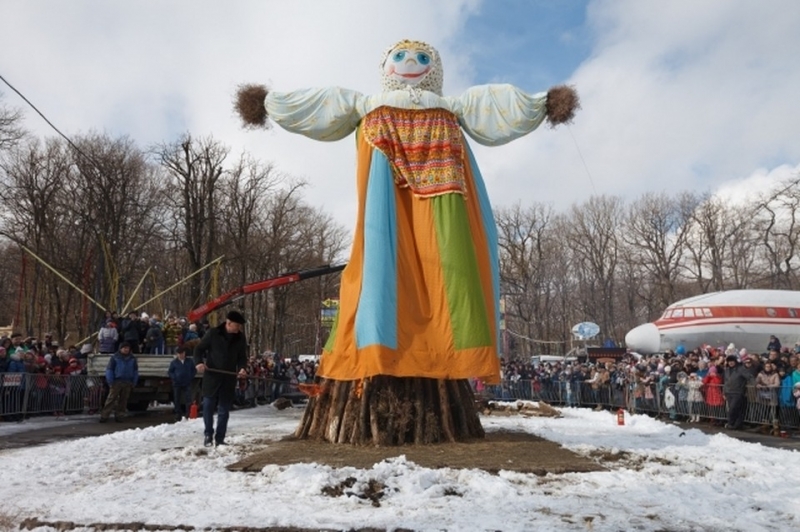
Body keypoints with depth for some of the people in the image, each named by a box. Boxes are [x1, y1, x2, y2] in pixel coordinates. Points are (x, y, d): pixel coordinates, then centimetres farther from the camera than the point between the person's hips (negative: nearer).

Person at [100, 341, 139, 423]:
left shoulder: (132, 359, 11)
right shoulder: (115, 358, 1)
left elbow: (135, 371, 16)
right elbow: (109, 370, 0)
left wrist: (134, 382, 7)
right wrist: (111, 382, -7)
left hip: (128, 383, 3)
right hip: (116, 382, -3)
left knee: (123, 400, 6)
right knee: (111, 399, -6)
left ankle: (119, 416, 14)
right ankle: (104, 416, -3)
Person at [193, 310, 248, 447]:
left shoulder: (240, 338, 4)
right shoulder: (213, 333, -5)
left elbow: (242, 356, 11)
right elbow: (199, 349, 0)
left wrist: (242, 368, -9)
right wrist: (199, 362, -18)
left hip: (229, 378, 2)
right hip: (211, 376, -2)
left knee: (224, 410, 6)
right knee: (208, 406, 3)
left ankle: (220, 439, 14)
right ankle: (208, 434, 21)